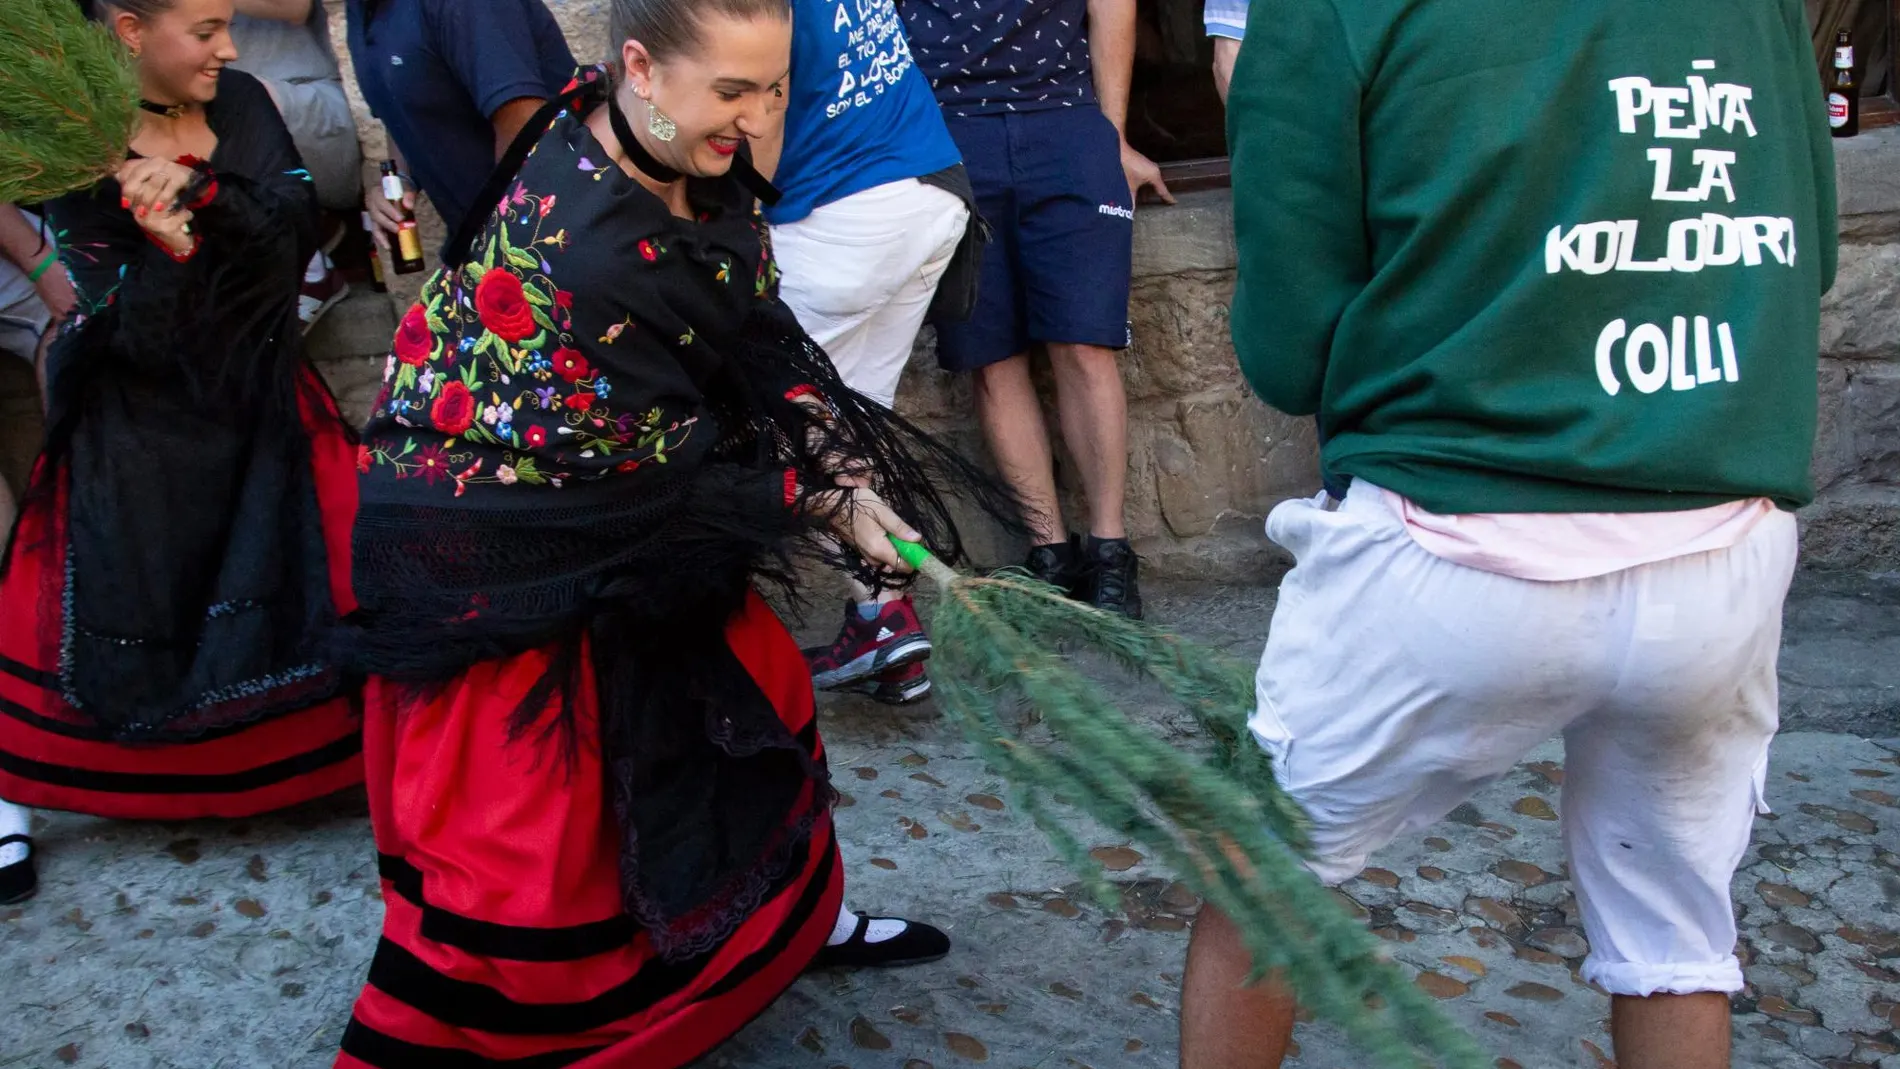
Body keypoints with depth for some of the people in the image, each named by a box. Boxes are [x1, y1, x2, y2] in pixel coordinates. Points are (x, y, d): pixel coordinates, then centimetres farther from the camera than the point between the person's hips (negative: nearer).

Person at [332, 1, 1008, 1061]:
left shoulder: (694, 157, -8)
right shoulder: (584, 248, -33)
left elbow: (762, 334, -1)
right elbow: (665, 458, -23)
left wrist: (840, 464, -14)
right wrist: (824, 501, -14)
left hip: (609, 478, 9)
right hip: (503, 542, -9)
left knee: (745, 674, 17)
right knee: (530, 798, -1)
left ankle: (795, 917, 38)